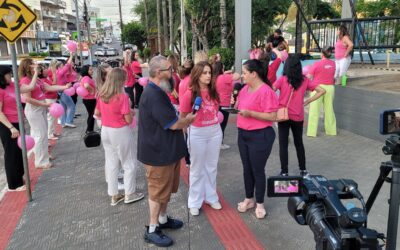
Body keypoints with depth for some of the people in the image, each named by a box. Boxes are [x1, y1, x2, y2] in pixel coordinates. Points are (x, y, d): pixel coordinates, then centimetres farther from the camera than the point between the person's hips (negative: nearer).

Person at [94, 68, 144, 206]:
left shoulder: (102, 95, -1)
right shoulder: (122, 97, -21)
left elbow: (97, 113, 11)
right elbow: (129, 120, -17)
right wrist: (129, 111, 2)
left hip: (105, 131, 7)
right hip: (120, 133, -6)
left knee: (111, 163, 15)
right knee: (129, 164, 11)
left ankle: (113, 195, 25)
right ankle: (129, 194, 22)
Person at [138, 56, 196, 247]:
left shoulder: (157, 91, 9)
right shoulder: (154, 95, -27)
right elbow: (174, 124, -24)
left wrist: (184, 120, 1)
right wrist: (189, 119, -7)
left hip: (166, 149, 10)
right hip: (159, 152, -10)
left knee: (166, 187, 22)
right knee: (158, 190, 4)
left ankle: (162, 219, 39)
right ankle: (152, 230, 20)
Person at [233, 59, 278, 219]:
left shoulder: (266, 91, -18)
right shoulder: (245, 89, 6)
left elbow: (272, 117, -21)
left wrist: (250, 113, -25)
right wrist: (236, 106, 0)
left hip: (260, 136, -7)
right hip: (243, 134, 8)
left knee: (258, 170, 5)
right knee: (247, 168, 16)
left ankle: (259, 203, 23)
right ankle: (249, 199, 33)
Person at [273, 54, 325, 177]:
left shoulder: (282, 79, -8)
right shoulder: (305, 80, -1)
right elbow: (322, 91, -1)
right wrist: (307, 102, 1)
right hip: (298, 117, 3)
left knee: (283, 144, 5)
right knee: (299, 143, 19)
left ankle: (284, 172, 8)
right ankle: (303, 170, 28)